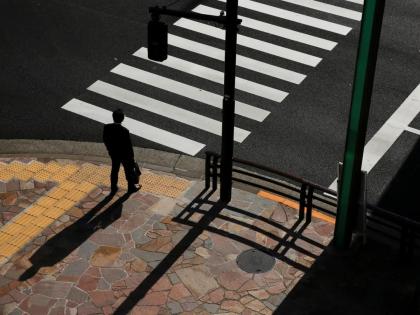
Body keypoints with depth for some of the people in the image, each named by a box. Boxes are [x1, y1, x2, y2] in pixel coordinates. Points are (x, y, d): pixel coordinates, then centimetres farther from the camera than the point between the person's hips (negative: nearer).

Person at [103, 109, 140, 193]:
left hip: (113, 154, 4)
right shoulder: (124, 131, -32)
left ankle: (113, 188, 39)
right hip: (124, 154, -4)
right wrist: (131, 156, -5)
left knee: (114, 170, 24)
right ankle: (131, 187, 38)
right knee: (129, 170, 19)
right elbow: (128, 145, -21)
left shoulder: (106, 127, -19)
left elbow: (105, 140, -3)